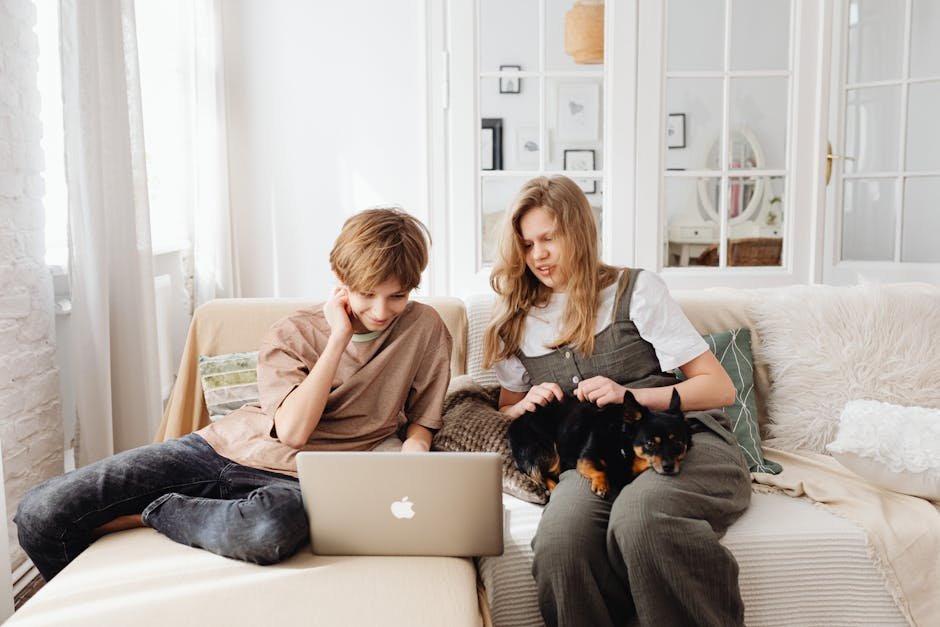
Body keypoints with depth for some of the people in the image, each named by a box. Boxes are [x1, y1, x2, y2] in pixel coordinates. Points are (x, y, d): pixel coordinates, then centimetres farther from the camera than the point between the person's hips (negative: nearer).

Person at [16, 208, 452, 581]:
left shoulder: (425, 330, 0)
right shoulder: (290, 335, -1)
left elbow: (421, 419, 10)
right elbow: (293, 430, -14)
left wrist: (411, 452, -12)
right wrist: (339, 337, -14)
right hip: (223, 447, 2)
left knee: (273, 530, -42)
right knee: (40, 512, -10)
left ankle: (150, 513, -11)